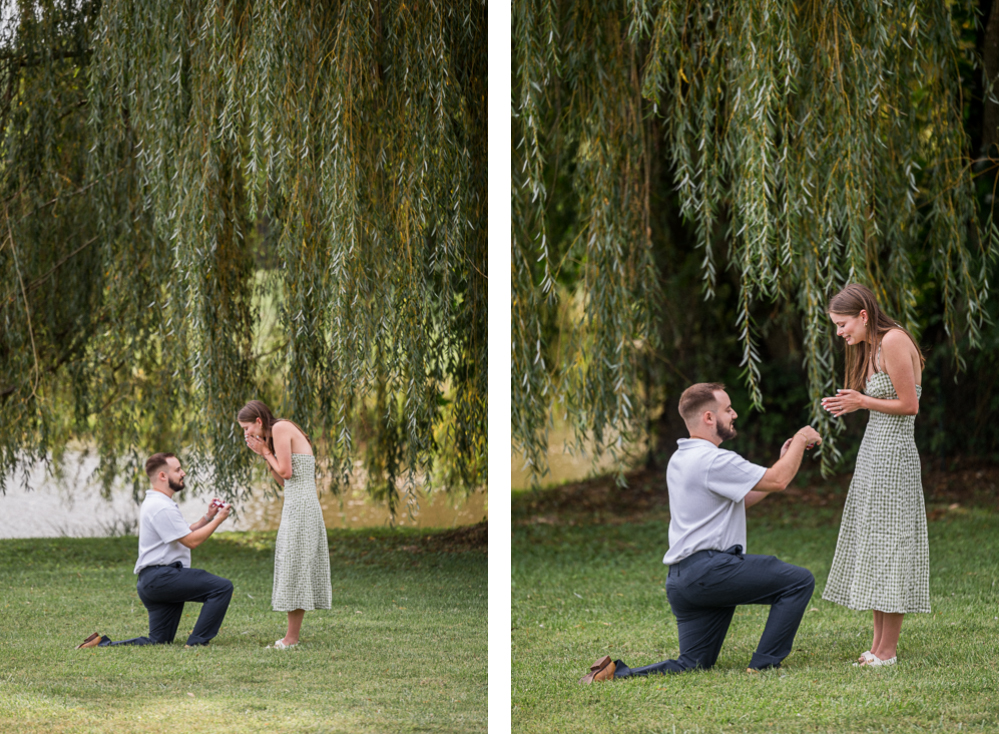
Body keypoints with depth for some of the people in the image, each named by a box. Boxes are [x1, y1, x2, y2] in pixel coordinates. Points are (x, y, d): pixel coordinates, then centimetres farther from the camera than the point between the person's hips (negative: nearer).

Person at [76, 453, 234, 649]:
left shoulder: (157, 503, 22)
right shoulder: (162, 507, -13)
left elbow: (184, 533, 24)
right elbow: (191, 540, -15)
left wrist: (207, 518, 13)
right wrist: (218, 519, -6)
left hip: (152, 581, 11)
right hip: (162, 576, -11)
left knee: (158, 641, 12)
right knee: (223, 587, -18)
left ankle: (103, 644, 6)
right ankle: (196, 643, -18)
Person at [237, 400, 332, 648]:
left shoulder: (280, 428, -8)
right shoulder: (283, 431, 20)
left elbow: (286, 472, -14)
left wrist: (266, 451, -2)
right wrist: (264, 454, 13)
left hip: (300, 505, -10)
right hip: (297, 504, 10)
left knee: (293, 565, -7)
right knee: (297, 567, 9)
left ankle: (291, 638, -5)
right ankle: (293, 635, 11)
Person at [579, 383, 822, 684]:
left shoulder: (680, 460, 20)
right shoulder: (713, 460, -12)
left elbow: (742, 498, 26)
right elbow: (777, 481, -12)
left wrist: (785, 459, 23)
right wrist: (801, 440, 4)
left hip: (680, 579, 10)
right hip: (710, 570, -10)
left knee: (692, 664, 12)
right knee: (799, 580, -4)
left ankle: (617, 673, -3)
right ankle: (763, 666, -5)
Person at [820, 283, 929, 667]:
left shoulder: (894, 341, -15)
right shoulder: (869, 348, 15)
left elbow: (909, 405, -17)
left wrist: (863, 402, -11)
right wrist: (846, 405, 3)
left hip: (892, 455, -10)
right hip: (872, 451, 10)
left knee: (887, 547, -6)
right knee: (870, 545, 9)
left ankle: (887, 651, -2)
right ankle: (877, 646, 14)